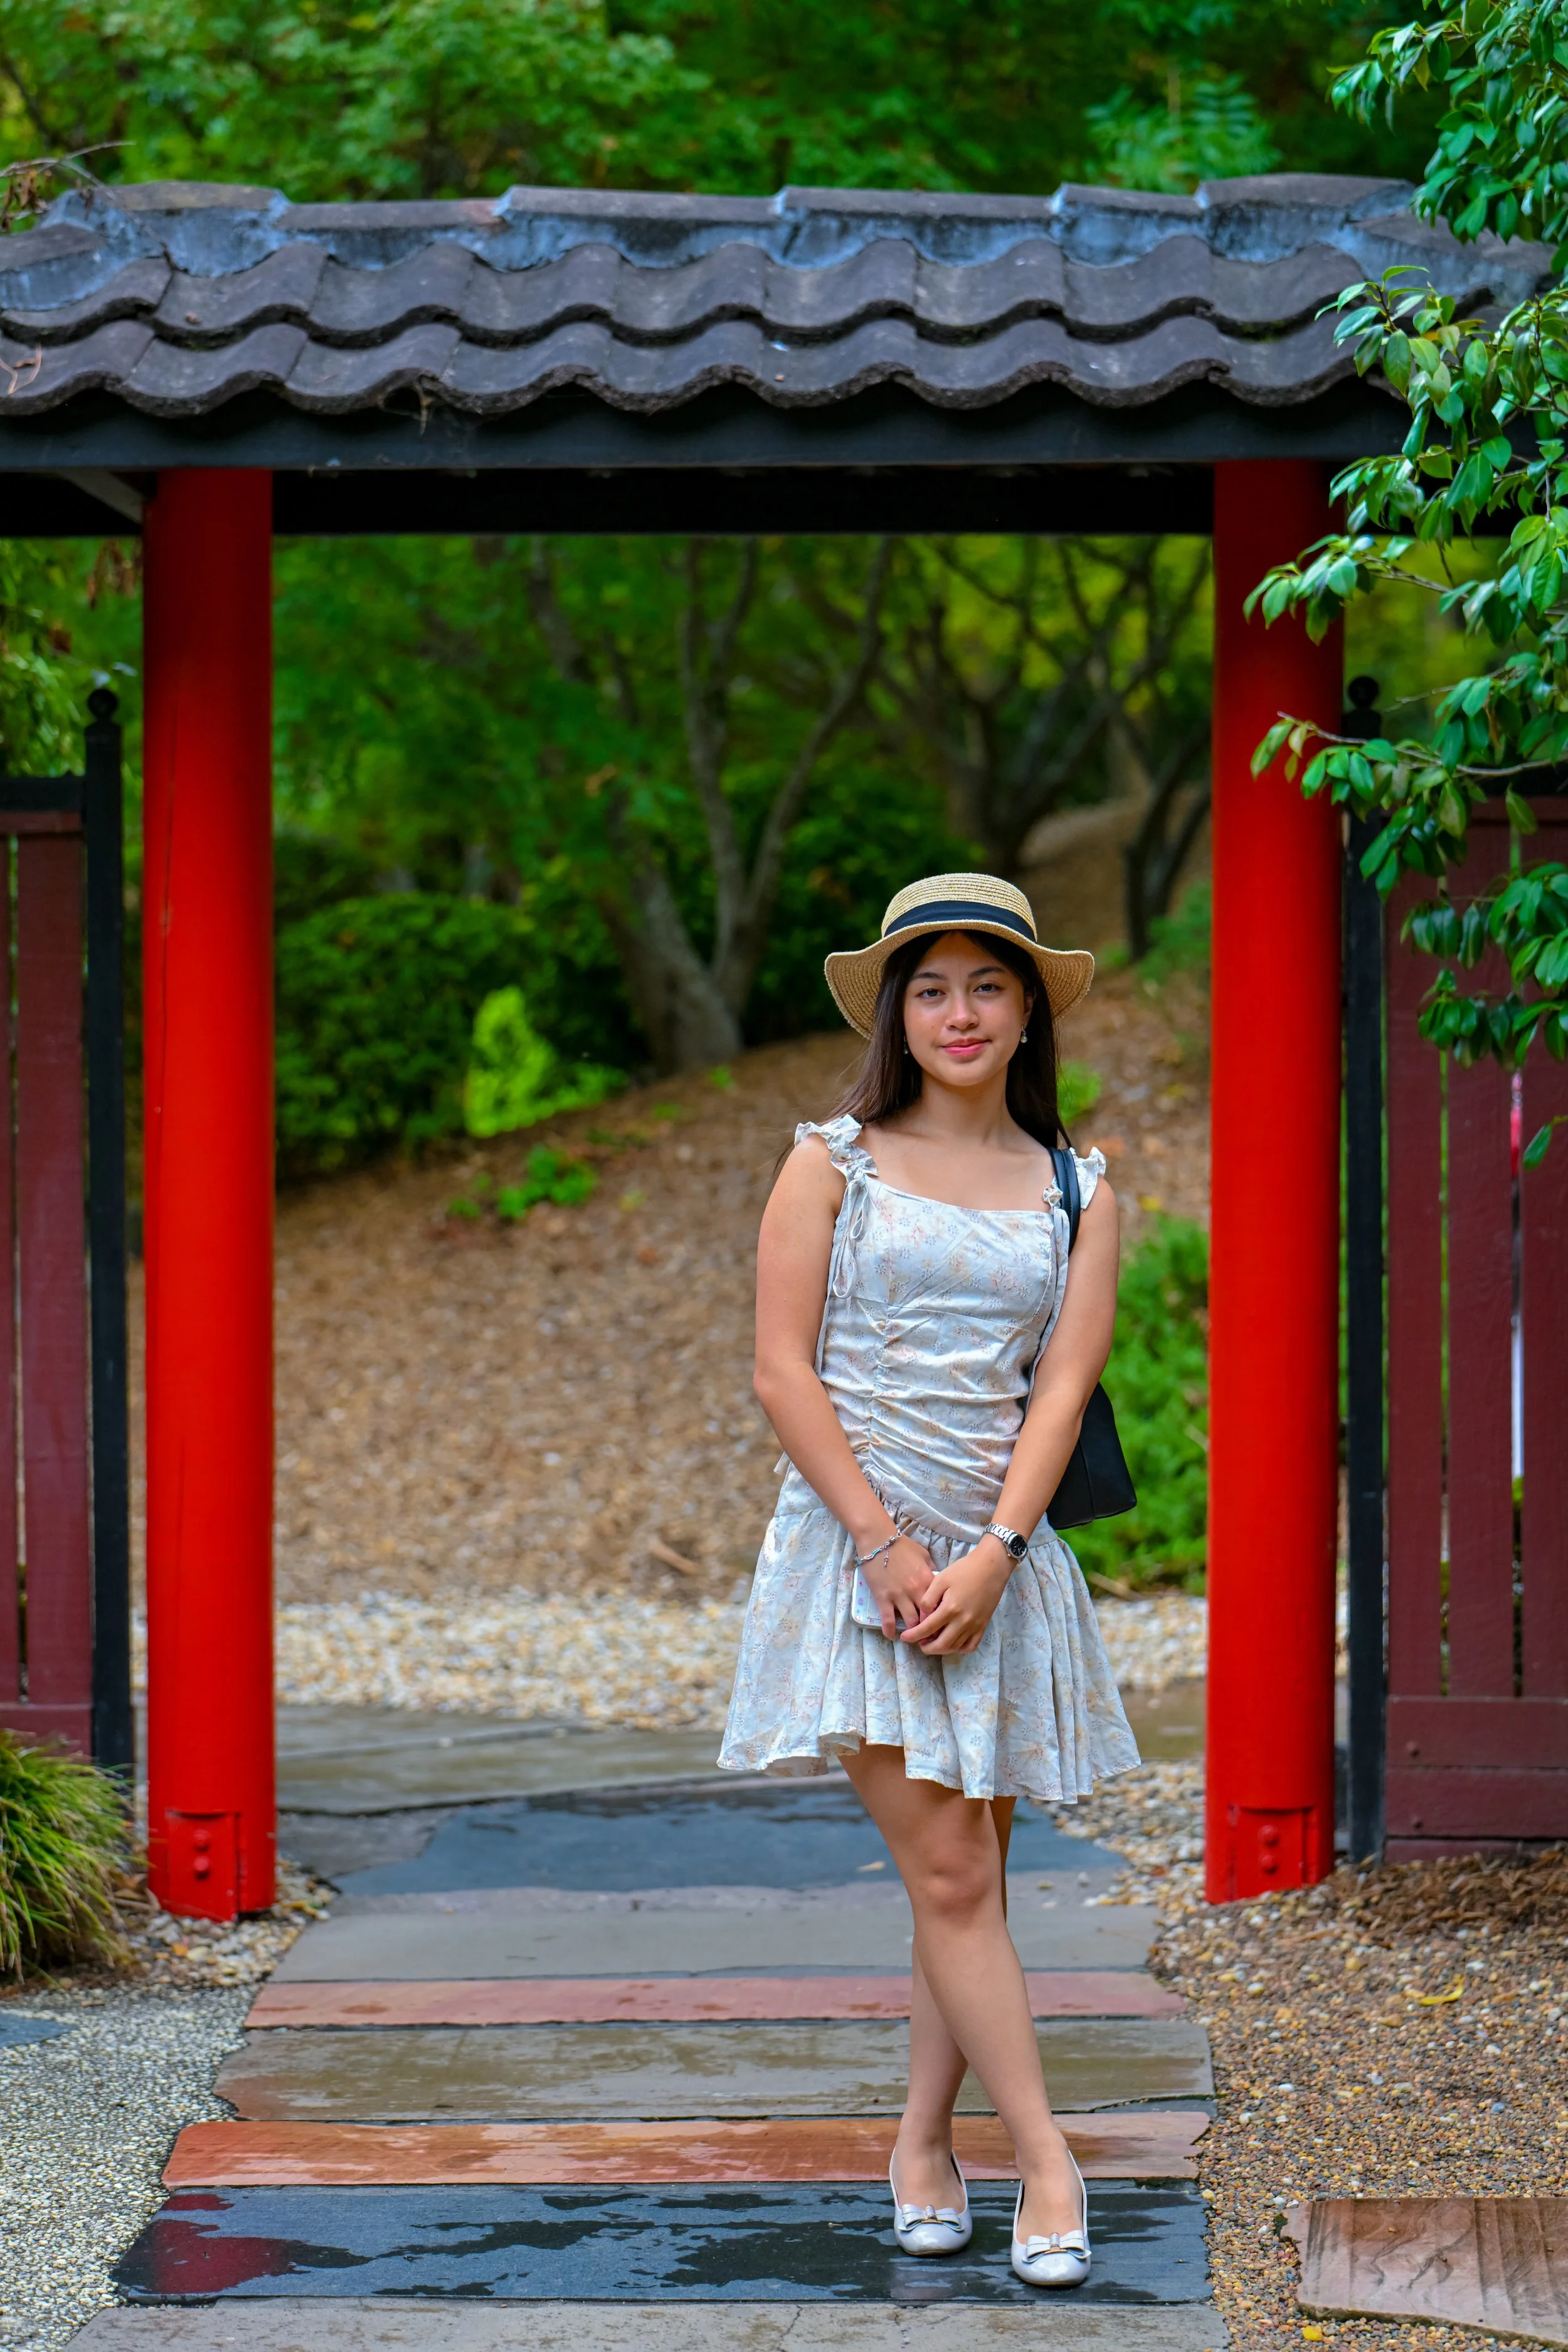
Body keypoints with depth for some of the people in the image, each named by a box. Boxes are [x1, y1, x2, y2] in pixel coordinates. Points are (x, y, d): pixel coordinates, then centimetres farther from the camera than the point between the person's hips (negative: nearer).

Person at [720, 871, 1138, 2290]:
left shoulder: (1078, 1192, 9)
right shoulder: (834, 1164, 2)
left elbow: (1062, 1387, 1)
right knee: (950, 1874, -9)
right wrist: (888, 1545, -11)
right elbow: (783, 1373, -3)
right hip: (854, 1545, -3)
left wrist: (989, 1557, -12)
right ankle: (1047, 2162, -6)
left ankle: (923, 2143, 19)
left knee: (968, 1873, 6)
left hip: (1001, 1559, 3)